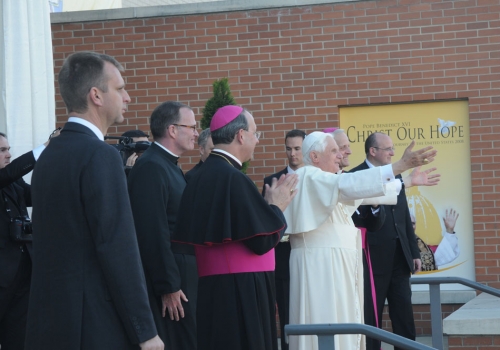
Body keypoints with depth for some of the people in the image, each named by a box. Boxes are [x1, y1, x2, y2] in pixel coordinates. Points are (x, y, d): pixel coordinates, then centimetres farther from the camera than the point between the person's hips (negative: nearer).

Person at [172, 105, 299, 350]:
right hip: (240, 290, -9)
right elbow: (261, 241, -18)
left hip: (214, 286, 9)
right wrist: (276, 207, -1)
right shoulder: (233, 178, -17)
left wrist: (267, 204, 17)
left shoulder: (203, 175, 10)